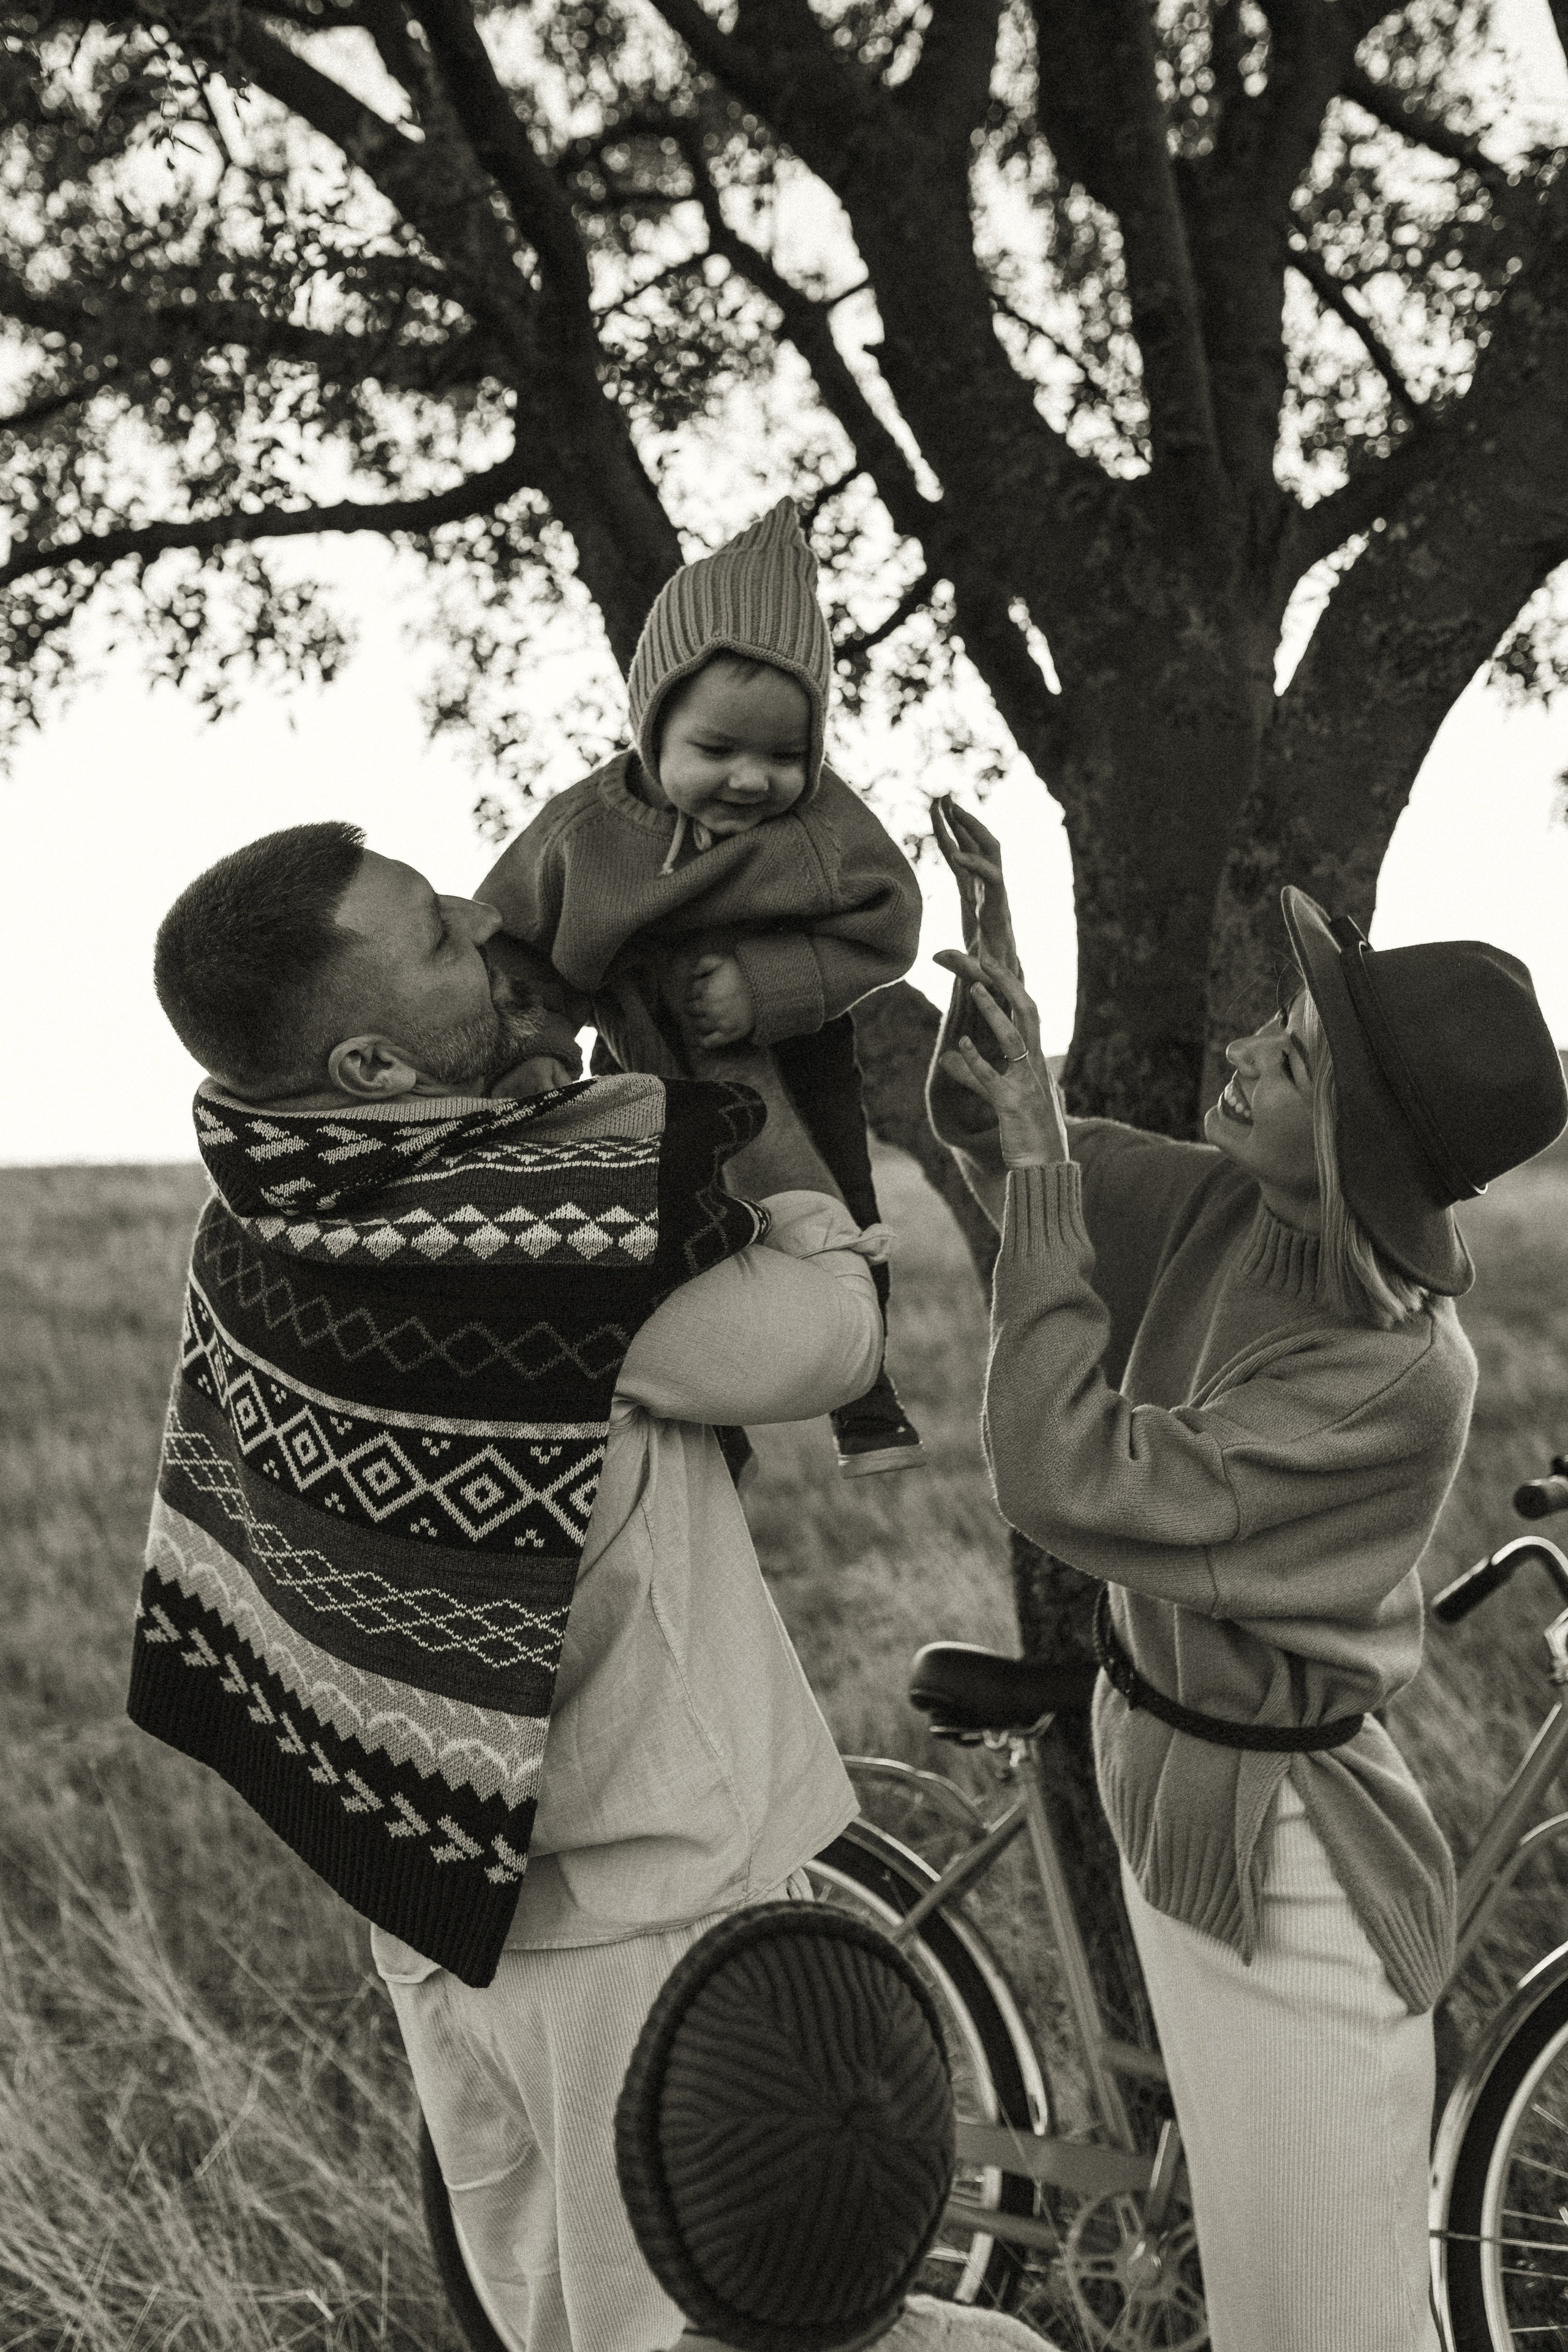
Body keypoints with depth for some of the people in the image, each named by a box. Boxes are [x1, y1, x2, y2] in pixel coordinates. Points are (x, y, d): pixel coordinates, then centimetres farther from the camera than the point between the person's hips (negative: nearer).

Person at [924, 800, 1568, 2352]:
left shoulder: (1398, 1379, -30)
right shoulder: (1230, 1210, -10)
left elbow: (1068, 1482, -32)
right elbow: (998, 1149, 3)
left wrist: (1043, 1166, -29)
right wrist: (994, 976, -17)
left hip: (1280, 1837, -8)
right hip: (1168, 1779, 8)